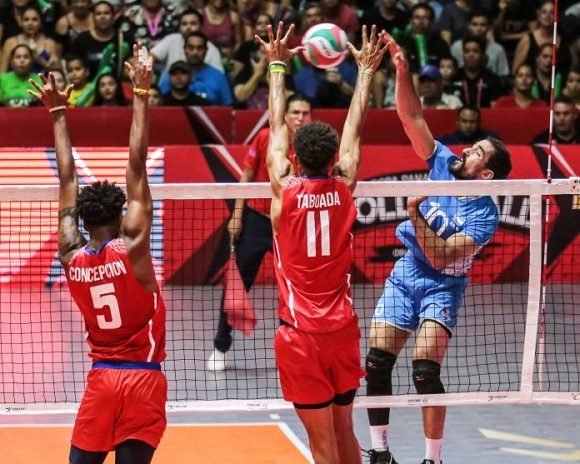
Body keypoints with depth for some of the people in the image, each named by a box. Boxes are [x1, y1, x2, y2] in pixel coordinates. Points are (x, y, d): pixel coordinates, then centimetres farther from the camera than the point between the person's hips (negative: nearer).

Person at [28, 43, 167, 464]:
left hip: (100, 379, 4)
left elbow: (68, 182, 9)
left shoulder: (72, 257, 1)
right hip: (143, 379, -3)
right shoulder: (132, 248, -10)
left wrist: (59, 115, 17)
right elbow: (137, 168, -11)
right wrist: (141, 95, -11)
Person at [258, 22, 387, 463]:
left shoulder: (285, 190, -6)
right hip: (342, 329, 3)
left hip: (300, 335, -3)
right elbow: (354, 130, 13)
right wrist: (365, 71, 25)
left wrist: (278, 66, 17)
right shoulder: (344, 188, -1)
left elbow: (277, 127, 6)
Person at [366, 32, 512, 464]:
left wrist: (416, 214, -29)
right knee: (377, 363, -1)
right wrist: (402, 71, -21)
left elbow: (440, 256, -23)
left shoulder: (485, 214, -17)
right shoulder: (443, 163, -4)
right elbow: (412, 117, -9)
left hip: (441, 285, -5)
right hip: (406, 273, 5)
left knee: (425, 370, -19)